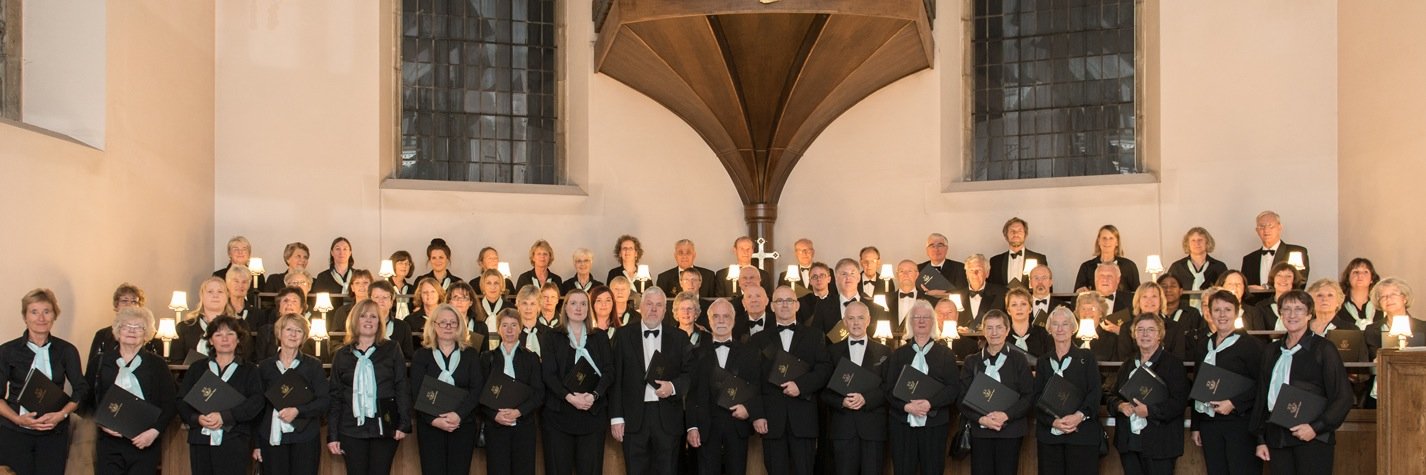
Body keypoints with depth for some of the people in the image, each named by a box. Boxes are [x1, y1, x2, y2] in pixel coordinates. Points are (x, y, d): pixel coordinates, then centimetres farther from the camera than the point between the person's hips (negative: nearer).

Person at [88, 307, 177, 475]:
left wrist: (154, 431, -9)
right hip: (109, 442, 1)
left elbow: (169, 404, 3)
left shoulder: (157, 364, 6)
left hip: (145, 443, -1)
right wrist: (101, 423, -5)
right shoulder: (101, 363, 10)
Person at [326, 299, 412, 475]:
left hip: (384, 427, -1)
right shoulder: (342, 355, 9)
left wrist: (404, 423, -8)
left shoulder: (392, 350, 4)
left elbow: (403, 388, 1)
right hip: (351, 429, 1)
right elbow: (335, 396, 8)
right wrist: (332, 435, 3)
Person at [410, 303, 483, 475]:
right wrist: (434, 419, -16)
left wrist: (458, 414, -16)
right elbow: (416, 392, -2)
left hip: (463, 424, 1)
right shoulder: (422, 355, 6)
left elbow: (477, 389, -2)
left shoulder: (471, 354, 8)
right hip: (429, 424, 0)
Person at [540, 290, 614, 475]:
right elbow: (549, 374, -2)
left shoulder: (600, 337, 11)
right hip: (559, 412, -1)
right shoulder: (553, 337, 6)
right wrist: (570, 397, -17)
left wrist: (594, 395, -14)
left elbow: (609, 371, 3)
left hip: (593, 412, 1)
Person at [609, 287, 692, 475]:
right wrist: (616, 417, -2)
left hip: (668, 418, 1)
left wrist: (673, 386, -13)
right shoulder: (623, 337, 5)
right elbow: (616, 380, 3)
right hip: (634, 418, 0)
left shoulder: (679, 338, 6)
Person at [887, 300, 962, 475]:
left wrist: (930, 403, -16)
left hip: (934, 424, -1)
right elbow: (888, 388, 4)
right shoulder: (898, 354, 13)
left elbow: (954, 388, -1)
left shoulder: (945, 354, 9)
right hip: (902, 424, 1)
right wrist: (906, 406, -13)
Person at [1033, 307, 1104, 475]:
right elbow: (1037, 398, 5)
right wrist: (1053, 421, -12)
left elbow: (1095, 392, -2)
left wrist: (1079, 415, -19)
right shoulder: (1043, 362, 14)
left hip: (1082, 433, -2)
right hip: (1049, 435, 2)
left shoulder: (1087, 357, 7)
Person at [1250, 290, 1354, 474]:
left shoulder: (1323, 349, 0)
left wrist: (1316, 427, -13)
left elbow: (1343, 397, -3)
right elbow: (1261, 397, 17)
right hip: (1276, 438, 4)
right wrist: (1261, 439, 11)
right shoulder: (1272, 352, 14)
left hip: (1312, 439, -4)